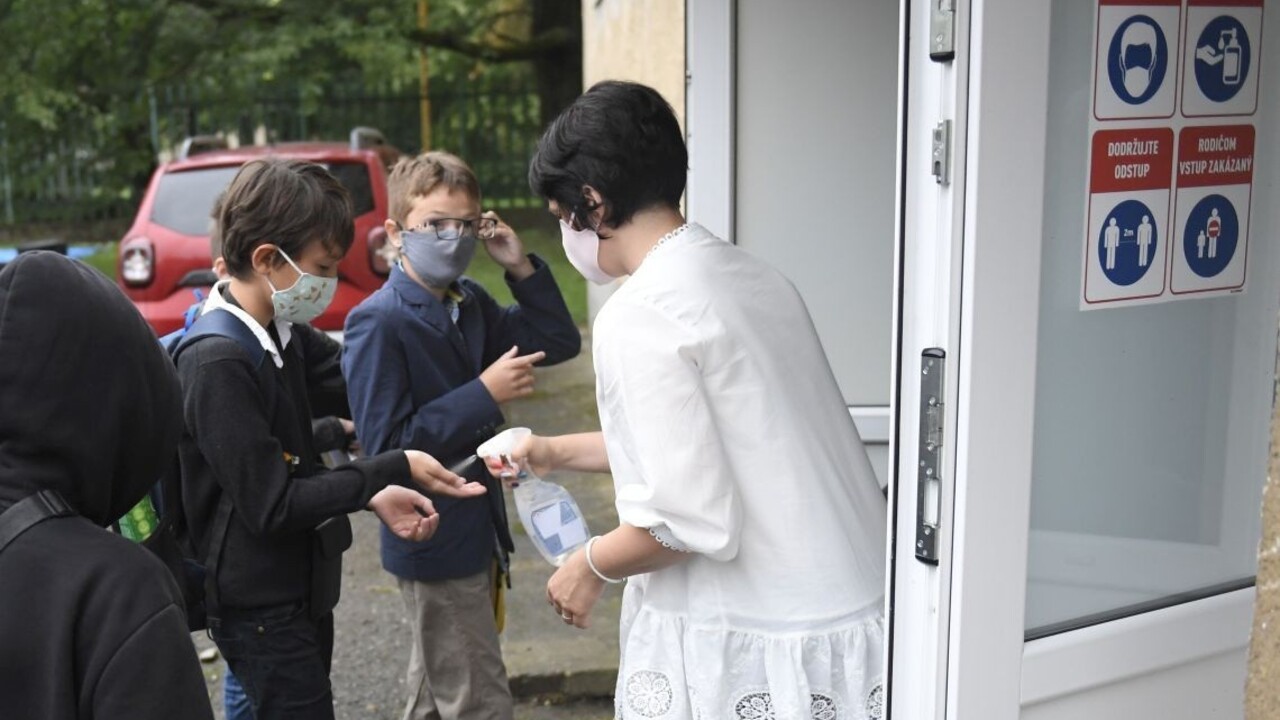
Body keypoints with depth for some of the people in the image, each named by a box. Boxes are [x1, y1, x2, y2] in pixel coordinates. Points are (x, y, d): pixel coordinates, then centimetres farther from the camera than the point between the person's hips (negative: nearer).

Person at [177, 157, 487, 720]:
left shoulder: (285, 333, 4)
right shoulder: (217, 362, -22)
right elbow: (271, 504, -23)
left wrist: (371, 496, -3)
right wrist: (392, 472, -22)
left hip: (303, 589, 8)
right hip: (260, 608, -8)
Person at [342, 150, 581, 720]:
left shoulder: (470, 303, 5)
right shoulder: (377, 322, -18)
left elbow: (560, 343, 8)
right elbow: (385, 445, -23)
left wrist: (521, 268, -4)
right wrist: (484, 394, -24)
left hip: (476, 529, 8)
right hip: (434, 541, -8)